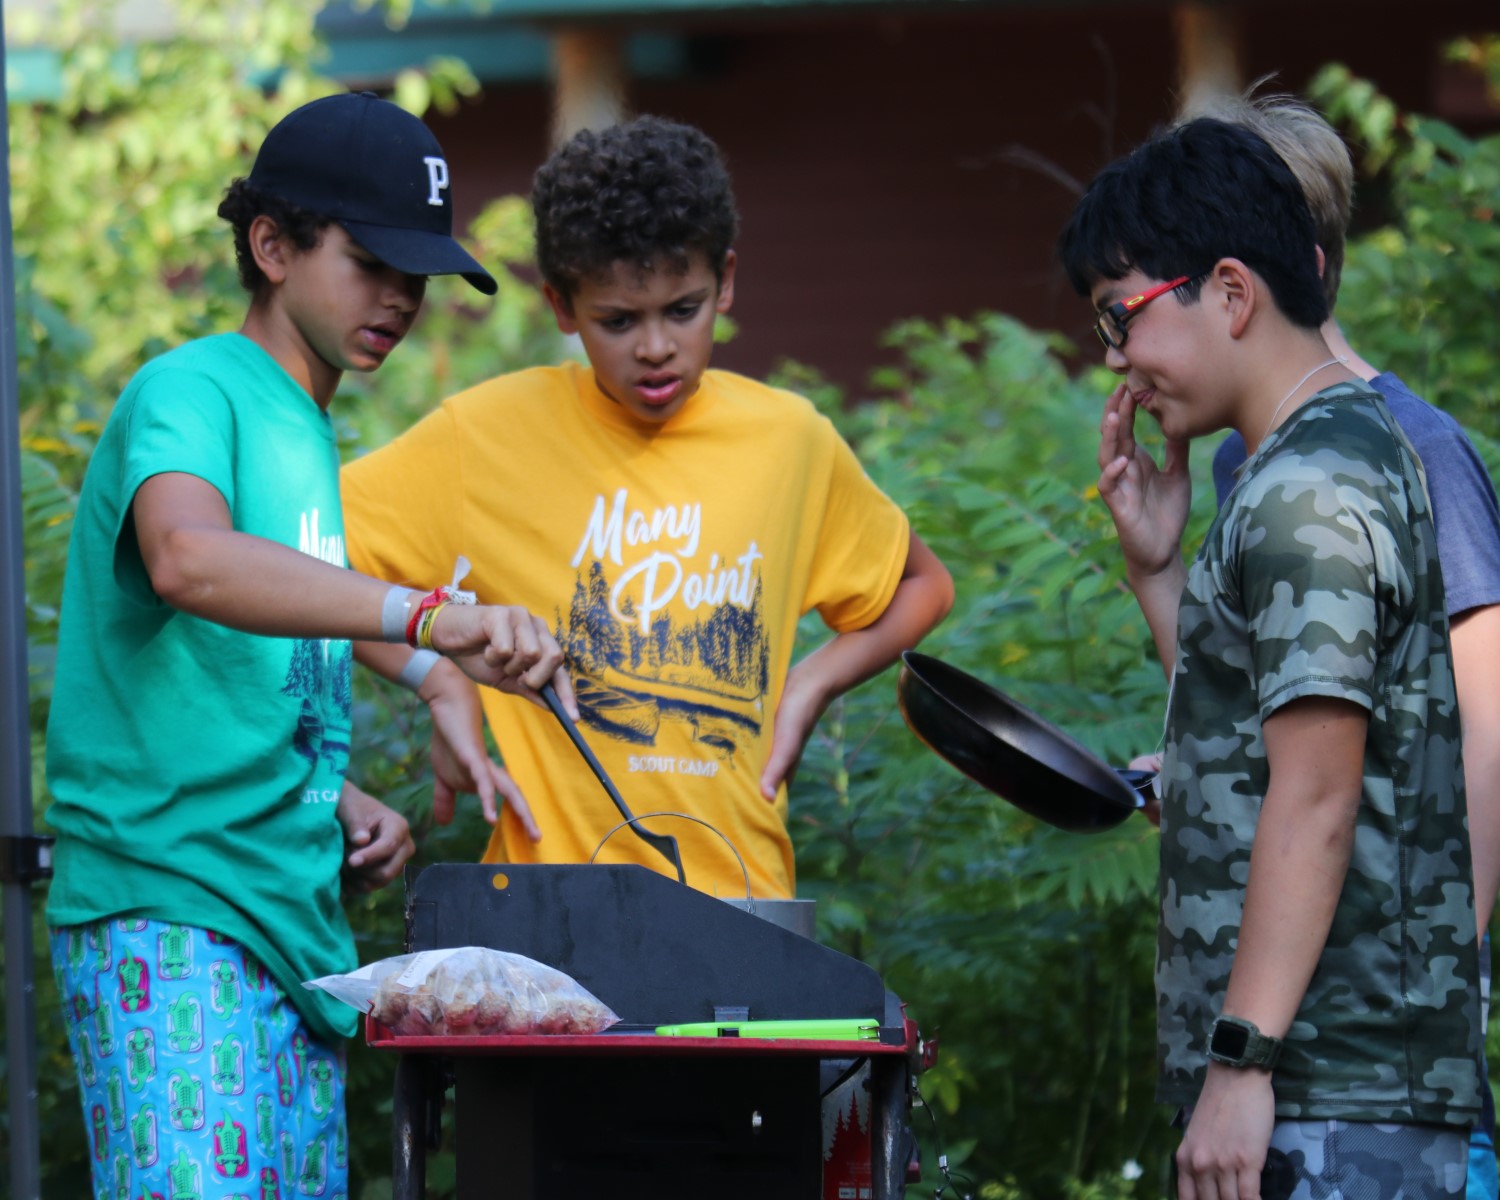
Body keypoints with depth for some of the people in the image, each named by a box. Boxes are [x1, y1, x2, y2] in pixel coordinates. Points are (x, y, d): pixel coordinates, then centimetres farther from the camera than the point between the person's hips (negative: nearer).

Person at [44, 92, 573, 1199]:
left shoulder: (313, 440, 20)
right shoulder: (190, 392, -7)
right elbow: (187, 559, -31)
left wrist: (338, 804, 9)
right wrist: (426, 615, -42)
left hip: (296, 925, 9)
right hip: (170, 916, -9)